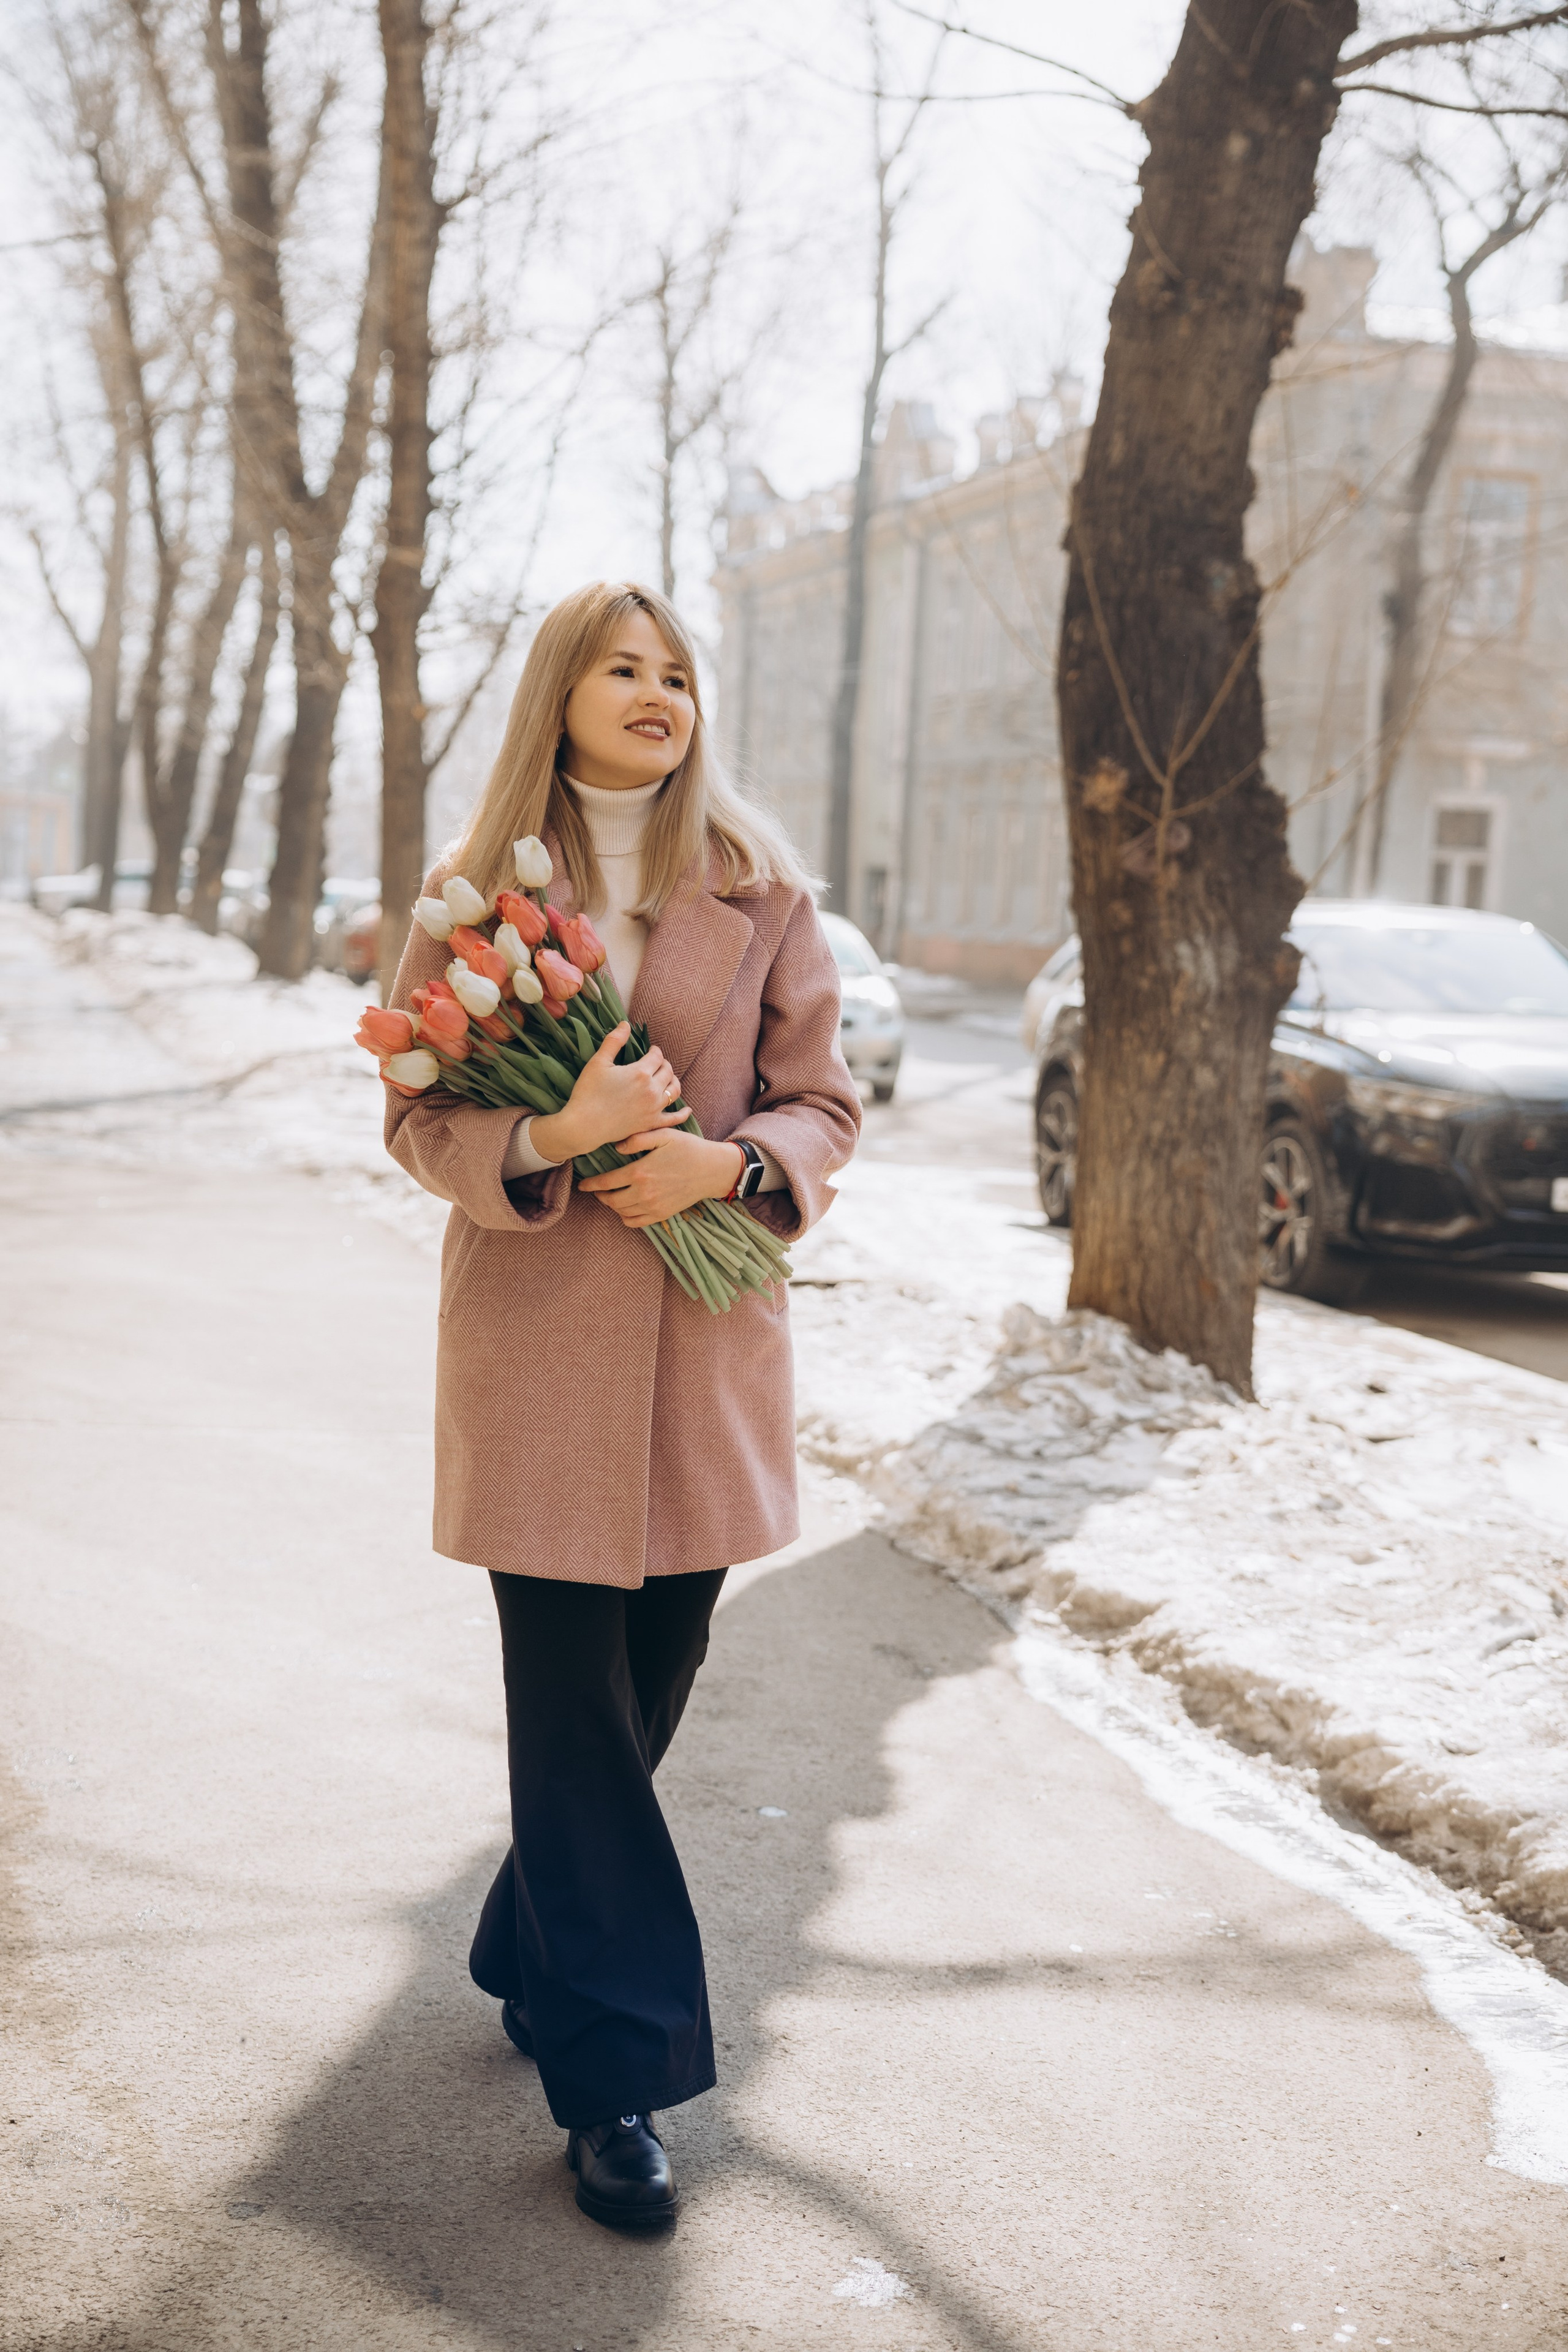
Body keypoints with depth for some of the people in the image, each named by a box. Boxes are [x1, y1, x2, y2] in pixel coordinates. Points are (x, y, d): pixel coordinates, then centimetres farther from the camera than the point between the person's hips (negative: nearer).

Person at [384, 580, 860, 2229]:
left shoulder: (757, 886, 5)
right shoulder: (478, 885, 1)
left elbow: (824, 1103, 6)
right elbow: (418, 1116, 1)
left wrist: (727, 1161, -15)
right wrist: (546, 1142, -19)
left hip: (706, 1332, 3)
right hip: (537, 1334, -2)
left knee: (657, 1676, 12)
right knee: (573, 1703, -2)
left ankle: (535, 1960, 38)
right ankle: (614, 2079, 7)